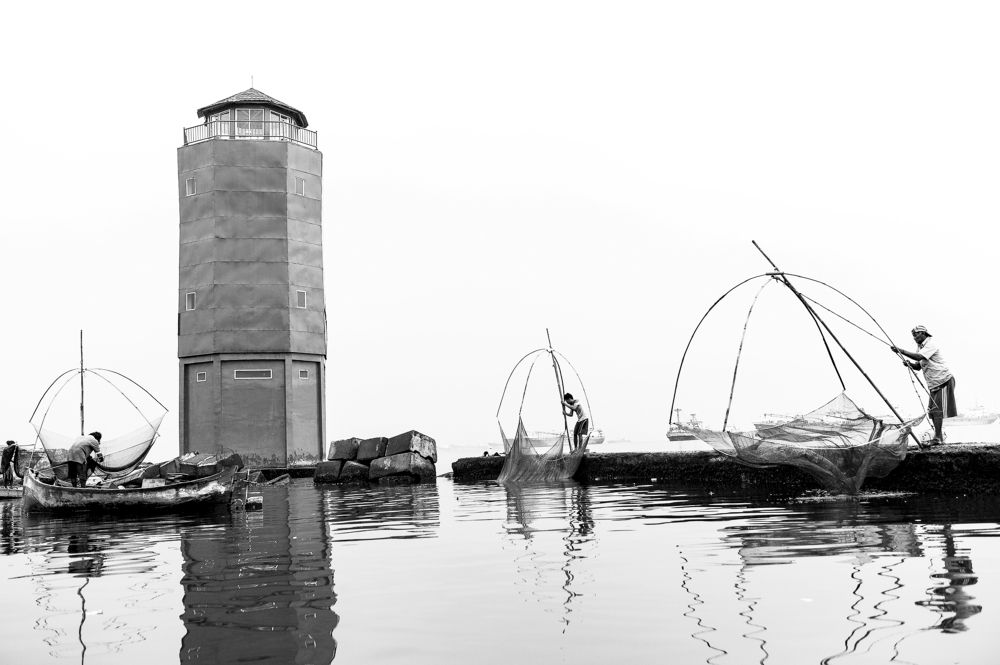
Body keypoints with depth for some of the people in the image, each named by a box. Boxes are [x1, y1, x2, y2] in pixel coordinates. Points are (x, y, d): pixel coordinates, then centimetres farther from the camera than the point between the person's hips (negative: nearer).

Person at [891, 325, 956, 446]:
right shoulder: (920, 347, 12)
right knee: (932, 410, 8)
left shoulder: (931, 344, -16)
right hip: (934, 384, 9)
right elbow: (918, 366, 15)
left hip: (944, 381, -9)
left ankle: (937, 437, -11)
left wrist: (901, 351, -30)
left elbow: (919, 357, -31)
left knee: (937, 409, -12)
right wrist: (909, 363, -6)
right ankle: (939, 436, 16)